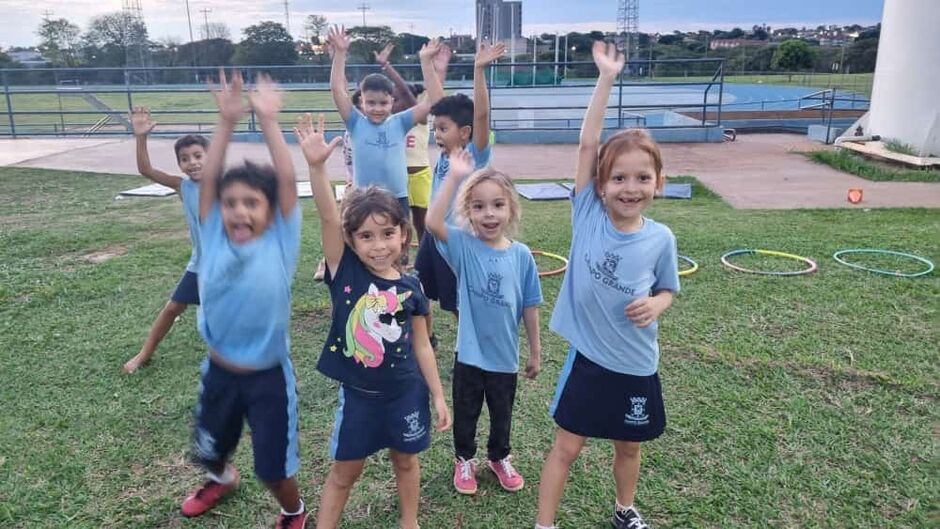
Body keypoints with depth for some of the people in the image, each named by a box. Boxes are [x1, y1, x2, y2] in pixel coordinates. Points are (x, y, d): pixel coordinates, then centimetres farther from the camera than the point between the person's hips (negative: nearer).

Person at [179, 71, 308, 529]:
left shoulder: (279, 243, -15)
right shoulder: (214, 240, -8)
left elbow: (286, 181, -22)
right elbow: (208, 179, -15)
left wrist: (268, 121, -22)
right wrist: (227, 121, -20)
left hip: (268, 375, -4)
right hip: (219, 370, 4)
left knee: (274, 465, 8)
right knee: (207, 448, 26)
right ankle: (221, 478, 62)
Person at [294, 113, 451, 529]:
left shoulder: (411, 287, -9)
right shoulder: (345, 272, -13)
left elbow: (421, 346, 0)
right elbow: (327, 217, -28)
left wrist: (438, 396, 3)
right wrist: (316, 166, -42)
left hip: (406, 392, 2)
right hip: (357, 393, -1)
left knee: (405, 461, 21)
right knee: (345, 470, 14)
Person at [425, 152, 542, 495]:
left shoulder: (521, 255, -10)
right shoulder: (463, 247, -14)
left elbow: (529, 307, -1)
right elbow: (432, 222, -34)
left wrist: (535, 351, 5)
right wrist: (454, 177, -38)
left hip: (505, 357, 1)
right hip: (469, 354, -1)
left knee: (502, 415, 23)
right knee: (465, 414, 19)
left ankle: (499, 458, 49)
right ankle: (464, 460, 45)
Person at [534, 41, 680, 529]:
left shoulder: (660, 239, -10)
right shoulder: (588, 216, -14)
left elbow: (668, 289, 6)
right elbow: (587, 144, -20)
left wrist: (655, 304, -17)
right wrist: (606, 78, -21)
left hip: (637, 365, 2)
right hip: (588, 357, -2)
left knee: (628, 446, 22)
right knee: (566, 447, 9)